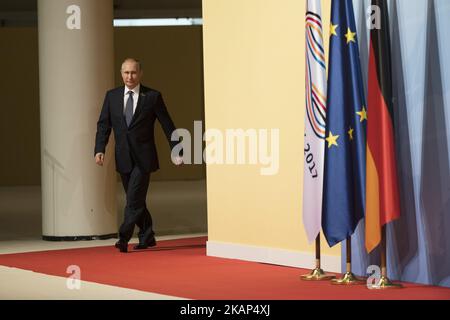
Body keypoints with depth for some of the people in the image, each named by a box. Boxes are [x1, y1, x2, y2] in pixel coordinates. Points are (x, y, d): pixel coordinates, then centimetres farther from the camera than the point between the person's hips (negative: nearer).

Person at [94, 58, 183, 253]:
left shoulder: (152, 97, -2)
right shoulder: (112, 96, 7)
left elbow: (167, 125, 2)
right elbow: (103, 125, 6)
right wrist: (99, 149, -7)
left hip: (143, 158, -4)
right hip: (123, 158, 4)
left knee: (134, 200, -12)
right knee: (136, 201, 12)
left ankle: (124, 238, -12)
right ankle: (147, 237, 24)